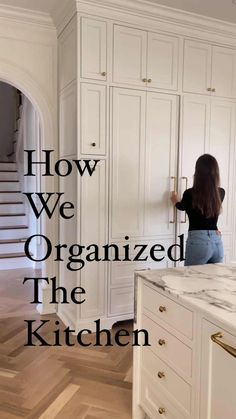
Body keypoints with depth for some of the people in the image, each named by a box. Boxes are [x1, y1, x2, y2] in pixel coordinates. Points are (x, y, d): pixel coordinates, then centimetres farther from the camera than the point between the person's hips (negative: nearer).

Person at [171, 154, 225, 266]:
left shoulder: (190, 193, -10)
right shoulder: (221, 193, 2)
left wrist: (175, 200, 35)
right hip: (217, 242, 5)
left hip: (198, 241, -5)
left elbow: (182, 207, 12)